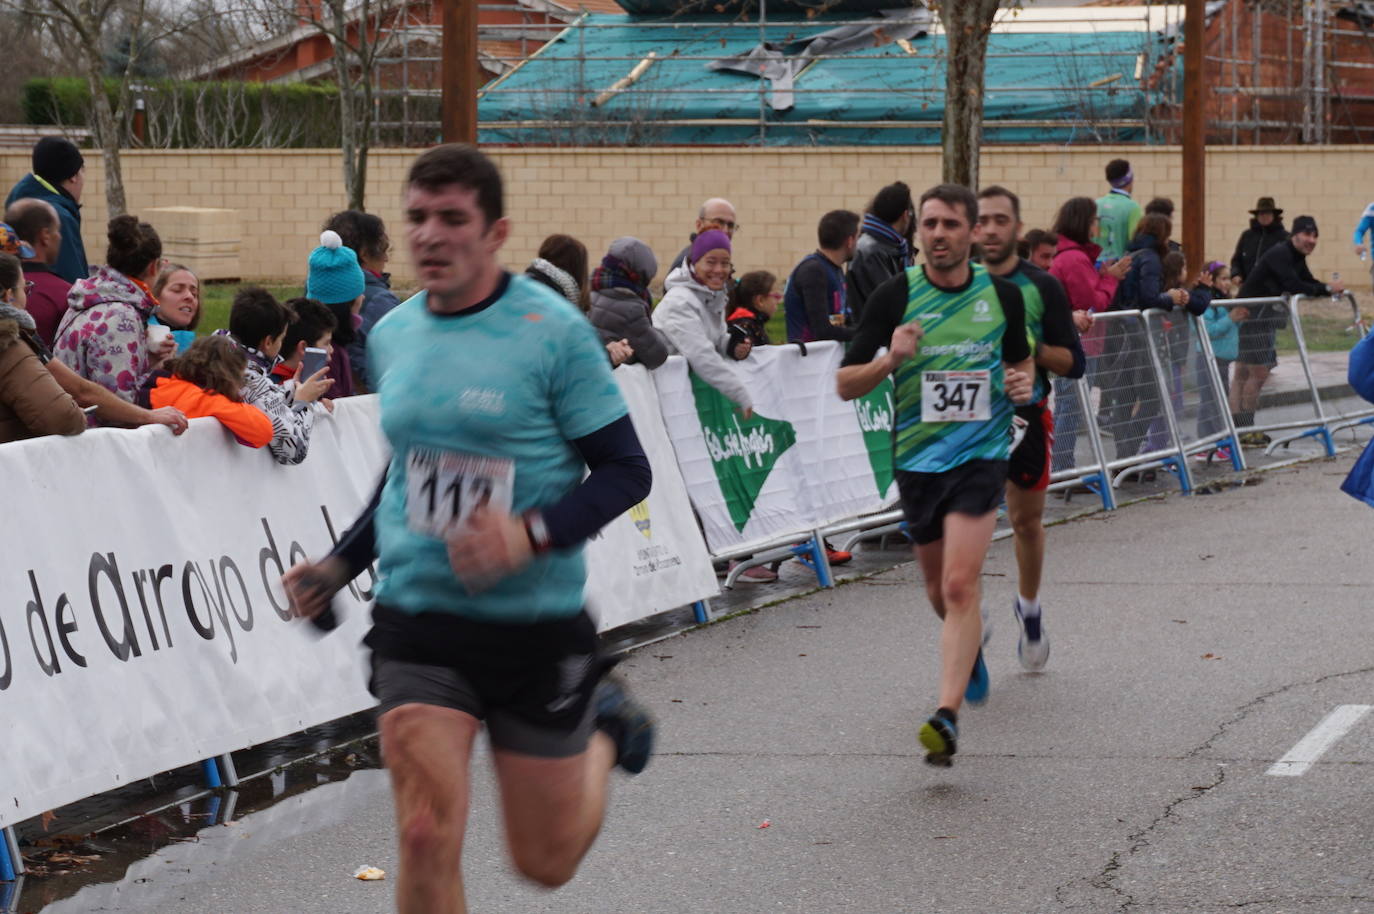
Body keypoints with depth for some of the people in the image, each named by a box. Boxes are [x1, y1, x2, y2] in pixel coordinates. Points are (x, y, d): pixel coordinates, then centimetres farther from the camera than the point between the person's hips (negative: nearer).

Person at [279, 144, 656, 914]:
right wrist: (341, 565, 13)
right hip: (417, 621, 3)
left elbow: (627, 470, -9)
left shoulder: (553, 330, -10)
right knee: (427, 836, -15)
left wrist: (532, 534, -24)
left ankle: (606, 729, 42)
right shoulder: (392, 335, 6)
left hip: (536, 625, -3)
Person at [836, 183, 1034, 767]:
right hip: (917, 456, 1)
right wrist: (891, 357, -24)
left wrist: (1023, 383, -4)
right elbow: (845, 384, -5)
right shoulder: (895, 296, -6)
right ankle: (972, 643, 51)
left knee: (960, 586, -16)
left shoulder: (1002, 294, 0)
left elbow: (1021, 357, 20)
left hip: (982, 451, -1)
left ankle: (947, 718, -19)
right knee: (939, 592, 16)